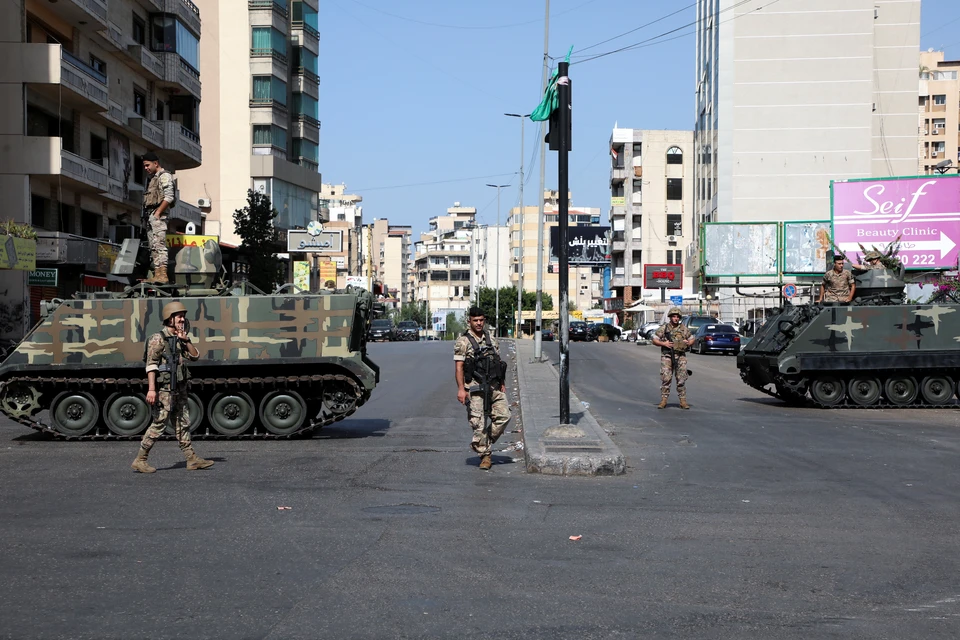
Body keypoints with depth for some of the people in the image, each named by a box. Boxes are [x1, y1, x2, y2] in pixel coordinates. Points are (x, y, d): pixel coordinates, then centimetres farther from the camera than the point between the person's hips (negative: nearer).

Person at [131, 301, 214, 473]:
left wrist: (186, 340, -4)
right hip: (165, 389, -8)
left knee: (183, 424, 10)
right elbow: (151, 365, -16)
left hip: (180, 390, 8)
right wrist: (151, 389, -24)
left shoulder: (180, 338, 14)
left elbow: (195, 356, 11)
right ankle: (140, 460, 1)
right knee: (158, 425, -6)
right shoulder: (158, 339, -10)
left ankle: (192, 459, 14)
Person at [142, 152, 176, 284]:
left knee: (159, 245, -18)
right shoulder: (153, 178, 24)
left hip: (158, 214, -10)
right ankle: (156, 274, 5)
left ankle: (162, 274, -24)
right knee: (153, 246, 6)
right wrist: (146, 216, 13)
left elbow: (169, 197, -14)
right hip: (149, 215, 10)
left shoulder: (164, 176, -4)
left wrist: (157, 213, -18)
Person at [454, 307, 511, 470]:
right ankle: (485, 456, 8)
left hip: (494, 387, 5)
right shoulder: (463, 342, -3)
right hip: (475, 389, -5)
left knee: (504, 415, -4)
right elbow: (458, 367, -7)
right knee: (480, 423, -5)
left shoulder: (492, 340, 14)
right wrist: (461, 389, -14)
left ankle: (482, 443, 15)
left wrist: (502, 384, 14)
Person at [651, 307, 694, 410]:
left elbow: (692, 339, 19)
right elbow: (654, 340, 6)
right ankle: (663, 400, 1)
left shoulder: (684, 329, 9)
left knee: (681, 380, 1)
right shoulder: (663, 328, 4)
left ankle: (683, 401, 6)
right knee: (665, 379, -5)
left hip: (680, 356, 2)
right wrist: (664, 343, -10)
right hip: (667, 357, -2)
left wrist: (688, 343, -3)